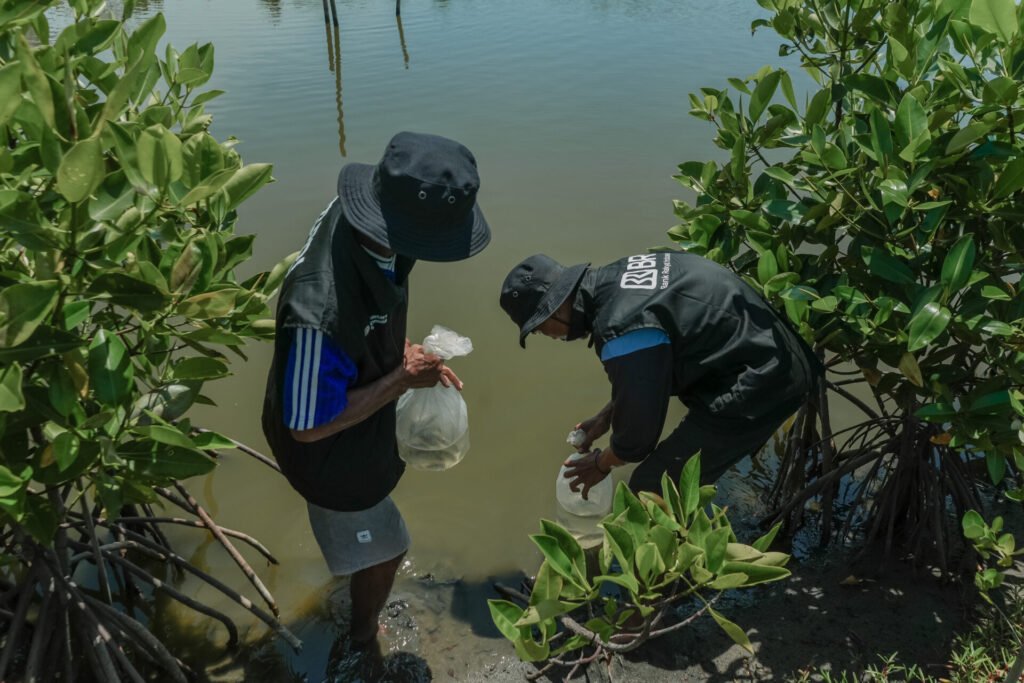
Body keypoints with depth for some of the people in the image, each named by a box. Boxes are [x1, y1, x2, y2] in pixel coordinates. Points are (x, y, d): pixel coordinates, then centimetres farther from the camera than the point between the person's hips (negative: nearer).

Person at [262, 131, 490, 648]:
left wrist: (406, 353, -9)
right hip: (332, 450, -8)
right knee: (382, 550, 19)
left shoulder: (356, 220, -22)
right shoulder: (322, 314, -47)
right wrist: (402, 378, -26)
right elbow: (308, 426, -30)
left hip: (364, 423, 8)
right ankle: (364, 636, 52)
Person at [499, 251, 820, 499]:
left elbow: (637, 429, -15)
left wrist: (601, 464, 5)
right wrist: (607, 414, 24)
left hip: (759, 385, -9)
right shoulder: (613, 280, 2)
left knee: (653, 490, -5)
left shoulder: (622, 333, -28)